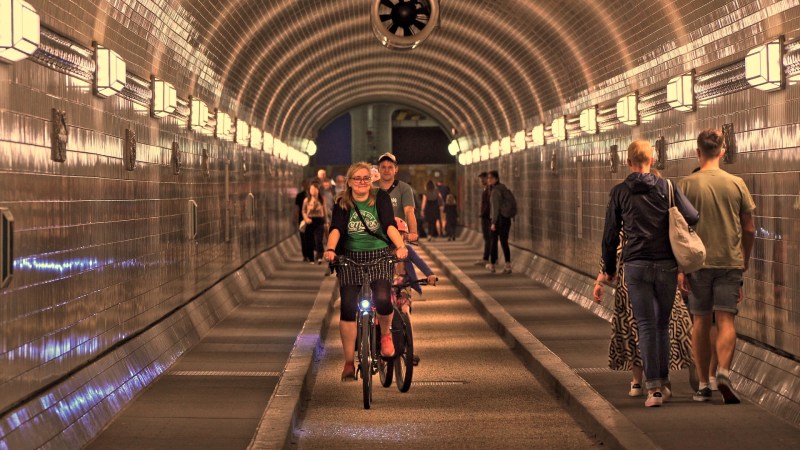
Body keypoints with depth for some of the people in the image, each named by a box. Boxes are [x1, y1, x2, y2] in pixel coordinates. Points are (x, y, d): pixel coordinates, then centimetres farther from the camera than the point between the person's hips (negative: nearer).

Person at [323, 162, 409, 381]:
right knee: (348, 308, -9)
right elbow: (336, 229, -13)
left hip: (379, 257, -1)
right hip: (350, 258, 1)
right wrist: (330, 249, -33)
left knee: (383, 300, -24)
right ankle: (349, 362, 4)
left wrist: (400, 246, -31)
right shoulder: (342, 203, 2)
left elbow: (390, 225, -13)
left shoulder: (380, 197, 0)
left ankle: (385, 334, 9)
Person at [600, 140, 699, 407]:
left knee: (646, 326, 0)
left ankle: (653, 388, -9)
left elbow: (610, 234, 6)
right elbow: (692, 218, -5)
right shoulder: (667, 187, 4)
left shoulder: (620, 192, 4)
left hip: (635, 266, -1)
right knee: (662, 325, 15)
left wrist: (608, 270, 16)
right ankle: (663, 383, 21)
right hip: (666, 265, 1)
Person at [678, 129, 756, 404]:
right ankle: (723, 371, -24)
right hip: (730, 262, 0)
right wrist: (745, 261, 20)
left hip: (699, 262, 0)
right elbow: (749, 229, 6)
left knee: (701, 322, 9)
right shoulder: (736, 183, 2)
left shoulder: (687, 184, -3)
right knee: (726, 321, -1)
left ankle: (703, 384, 12)